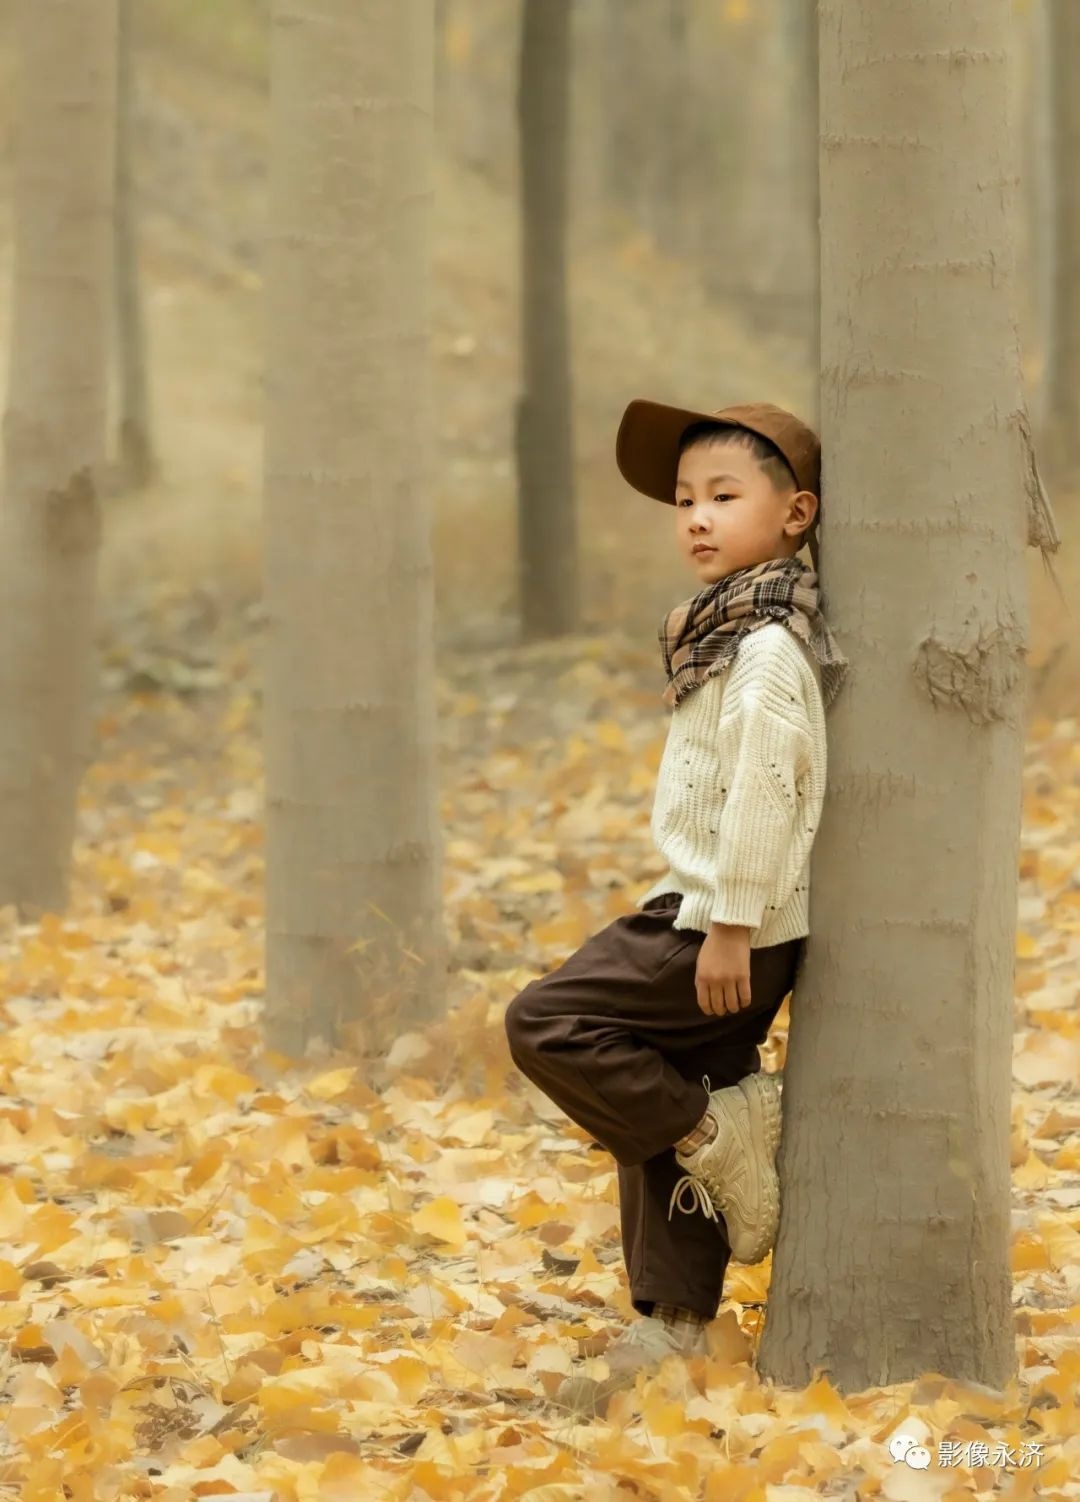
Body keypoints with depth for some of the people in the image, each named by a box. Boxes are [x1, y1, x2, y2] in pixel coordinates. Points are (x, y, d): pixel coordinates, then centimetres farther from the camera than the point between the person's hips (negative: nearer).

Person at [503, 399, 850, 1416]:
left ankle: (720, 1134, -7)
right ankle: (672, 1329, 16)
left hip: (724, 922, -10)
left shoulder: (767, 648, -18)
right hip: (705, 915, 10)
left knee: (546, 1023, -12)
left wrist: (731, 926, -23)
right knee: (662, 1130, 11)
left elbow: (763, 788, -24)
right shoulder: (731, 631, 14)